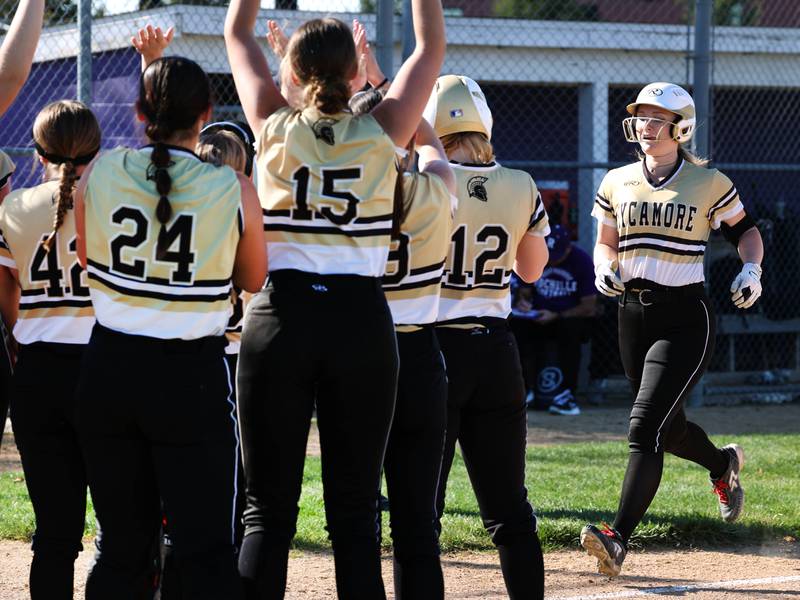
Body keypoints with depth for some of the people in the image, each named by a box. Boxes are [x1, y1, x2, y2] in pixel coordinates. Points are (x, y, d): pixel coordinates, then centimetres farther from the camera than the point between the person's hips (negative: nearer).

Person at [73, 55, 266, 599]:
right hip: (193, 374, -3)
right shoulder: (235, 191, -9)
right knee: (207, 550, 1)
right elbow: (253, 280, 7)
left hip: (110, 369, 3)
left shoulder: (99, 173, -3)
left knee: (121, 543, 13)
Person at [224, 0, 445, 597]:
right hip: (361, 321, 0)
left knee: (268, 509, 3)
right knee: (355, 510, 6)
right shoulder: (381, 133, 0)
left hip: (280, 318, 0)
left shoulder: (275, 128, 0)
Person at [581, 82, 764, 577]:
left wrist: (752, 267, -8)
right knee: (669, 429, 17)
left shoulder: (708, 182, -4)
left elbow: (745, 227, 10)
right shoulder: (617, 183, 7)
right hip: (633, 314, 5)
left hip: (686, 317, -5)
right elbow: (605, 243, 17)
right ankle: (724, 465, 51)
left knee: (645, 428, -17)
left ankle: (619, 539, -22)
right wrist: (605, 269, -5)